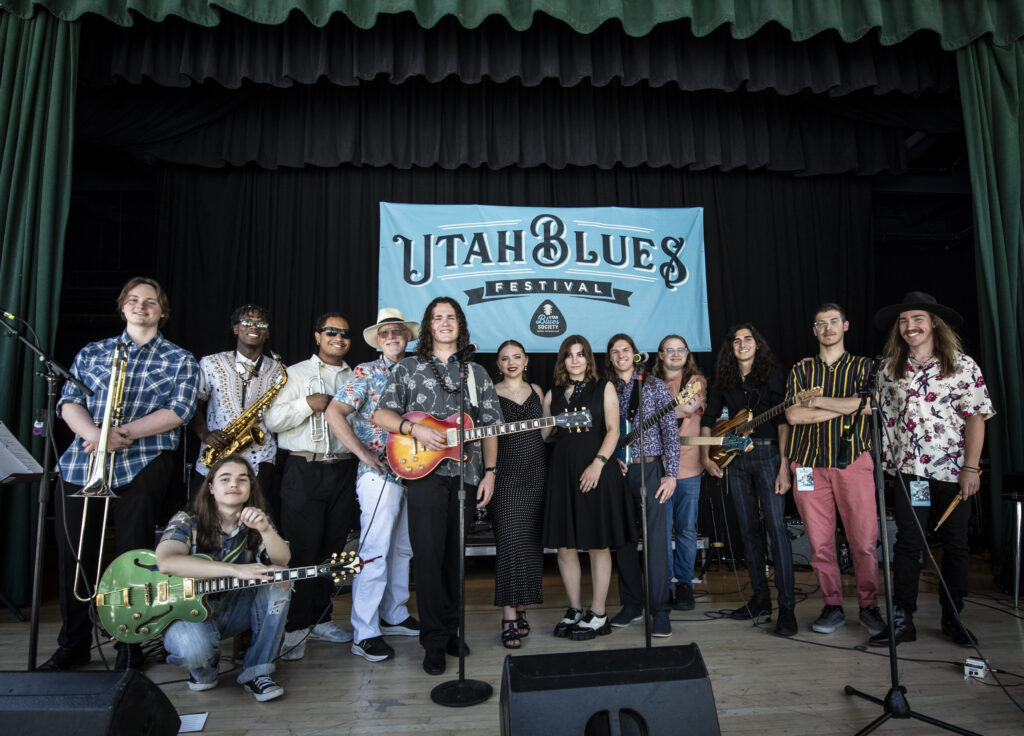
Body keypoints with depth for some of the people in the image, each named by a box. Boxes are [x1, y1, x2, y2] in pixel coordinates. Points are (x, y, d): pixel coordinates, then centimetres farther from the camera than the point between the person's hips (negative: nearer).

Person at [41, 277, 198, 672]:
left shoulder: (180, 359, 7)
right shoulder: (92, 352, 16)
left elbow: (178, 411, -5)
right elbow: (69, 401, 6)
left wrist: (122, 433, -16)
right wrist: (97, 435, -14)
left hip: (142, 465, -3)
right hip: (81, 463, 4)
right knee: (73, 554, 9)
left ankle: (130, 650, 15)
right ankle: (73, 645, 28)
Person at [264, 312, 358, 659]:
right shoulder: (296, 373, 6)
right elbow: (273, 420, -2)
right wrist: (308, 404, -14)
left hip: (344, 471, 4)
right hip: (304, 471, -3)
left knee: (334, 546, 8)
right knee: (303, 549, -3)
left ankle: (320, 619, 22)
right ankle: (295, 626, 9)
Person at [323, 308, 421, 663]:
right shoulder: (366, 372, -4)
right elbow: (333, 413, -12)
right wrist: (364, 454, -15)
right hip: (380, 473, -6)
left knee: (403, 548, 15)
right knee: (375, 550, -5)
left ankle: (394, 615, 30)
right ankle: (364, 634, 5)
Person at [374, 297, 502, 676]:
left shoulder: (477, 373, 14)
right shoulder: (408, 368, 8)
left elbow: (489, 427, 11)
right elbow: (382, 414, 4)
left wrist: (489, 472, 3)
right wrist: (415, 429, -14)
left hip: (466, 474, 2)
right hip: (425, 473, -2)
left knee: (455, 555, 9)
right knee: (429, 555, -4)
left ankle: (450, 629, 25)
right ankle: (435, 640, 9)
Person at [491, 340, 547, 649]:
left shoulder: (536, 390, 15)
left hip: (536, 472, 4)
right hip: (507, 475, -4)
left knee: (532, 543, 7)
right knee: (510, 542, -8)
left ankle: (521, 609, 20)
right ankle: (509, 618, -2)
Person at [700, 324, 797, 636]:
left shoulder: (772, 374, -1)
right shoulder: (724, 381, 12)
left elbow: (783, 421, -7)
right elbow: (708, 420, 14)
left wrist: (784, 467, -15)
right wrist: (706, 457, 2)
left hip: (767, 454, -4)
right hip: (735, 458, 5)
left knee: (776, 526, -12)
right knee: (749, 530, 8)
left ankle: (787, 607, -7)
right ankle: (760, 597, 18)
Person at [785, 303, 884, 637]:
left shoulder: (862, 366, 10)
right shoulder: (801, 369, 12)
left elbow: (867, 405, -9)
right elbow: (793, 414, -2)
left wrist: (818, 400, -5)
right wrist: (846, 406, -4)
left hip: (853, 461, -1)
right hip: (810, 464, 1)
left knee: (864, 540, -1)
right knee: (820, 541, 4)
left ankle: (869, 606, 16)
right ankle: (833, 607, 17)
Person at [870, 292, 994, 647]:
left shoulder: (963, 366, 0)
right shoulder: (889, 369, 6)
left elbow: (976, 417, -3)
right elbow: (884, 417, 10)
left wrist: (970, 467, -10)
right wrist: (885, 460, 4)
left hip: (953, 471, -1)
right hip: (909, 471, 1)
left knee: (955, 544, 8)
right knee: (908, 544, 0)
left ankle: (952, 618, 24)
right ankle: (902, 620, 6)